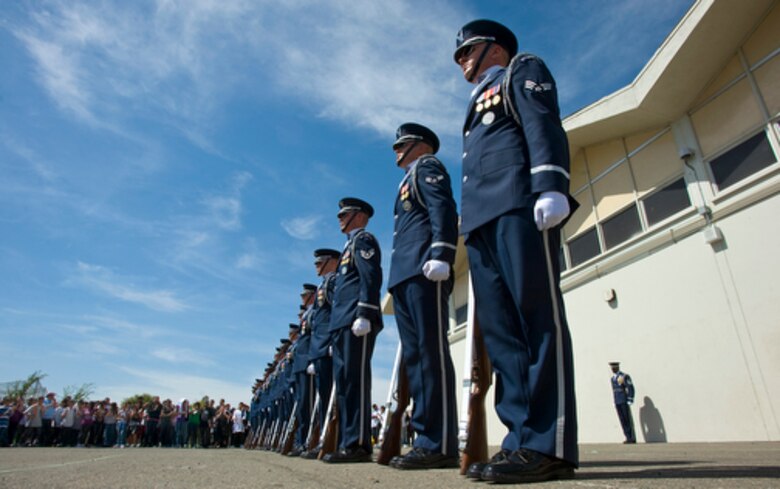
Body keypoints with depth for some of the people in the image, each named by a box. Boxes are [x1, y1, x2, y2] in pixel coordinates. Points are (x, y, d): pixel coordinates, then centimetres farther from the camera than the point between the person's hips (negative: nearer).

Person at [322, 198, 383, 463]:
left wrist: (364, 313, -23)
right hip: (342, 323, 10)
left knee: (355, 379, -12)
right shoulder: (350, 245, 30)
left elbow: (371, 277, -13)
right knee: (344, 381, 7)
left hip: (356, 321, -10)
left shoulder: (363, 239, 2)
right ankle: (347, 443, 12)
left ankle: (358, 444, -10)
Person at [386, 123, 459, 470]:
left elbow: (443, 209, -9)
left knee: (432, 353, -13)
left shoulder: (427, 166, 9)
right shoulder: (410, 180, 35)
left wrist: (440, 255, -24)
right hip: (405, 275, 10)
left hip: (424, 270, -10)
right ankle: (427, 438, 6)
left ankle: (440, 445, -12)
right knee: (414, 356, 3)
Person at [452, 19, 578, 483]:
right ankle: (522, 439, -2)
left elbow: (545, 125, -1)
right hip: (481, 218, 8)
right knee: (500, 327, -3)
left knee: (538, 318, -14)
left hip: (519, 203, -7)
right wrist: (470, 222, 17)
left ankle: (550, 446, -13)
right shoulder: (479, 103, 38)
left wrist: (551, 184, -18)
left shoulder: (522, 69, 19)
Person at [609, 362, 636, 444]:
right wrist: (615, 402, 16)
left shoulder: (625, 376, -8)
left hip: (625, 402, -7)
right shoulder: (612, 379, 15)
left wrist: (630, 401, -16)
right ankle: (628, 438, 9)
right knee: (623, 420, 5)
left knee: (628, 420, -2)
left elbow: (631, 388, -12)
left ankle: (632, 438, 5)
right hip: (617, 403, 7)